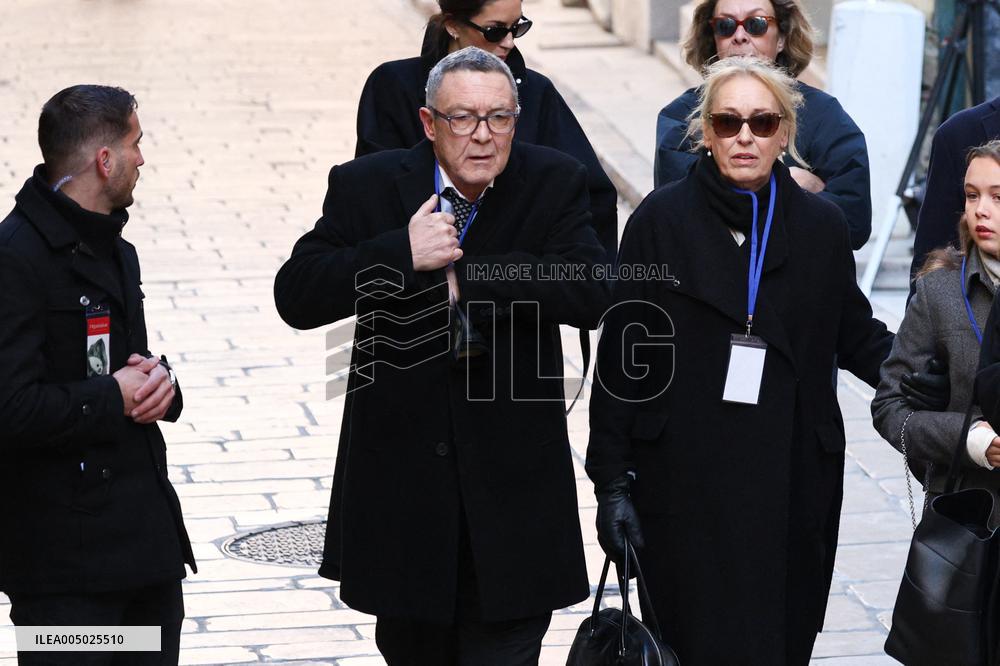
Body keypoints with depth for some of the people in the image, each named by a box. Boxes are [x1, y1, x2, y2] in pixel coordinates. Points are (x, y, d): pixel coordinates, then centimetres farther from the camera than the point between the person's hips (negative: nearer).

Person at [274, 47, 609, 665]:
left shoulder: (554, 183, -3)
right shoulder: (368, 186, -3)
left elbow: (590, 289, -18)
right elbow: (296, 296, -12)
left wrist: (466, 277, -20)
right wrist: (402, 256, -24)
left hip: (511, 482, -1)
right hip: (401, 478, 1)